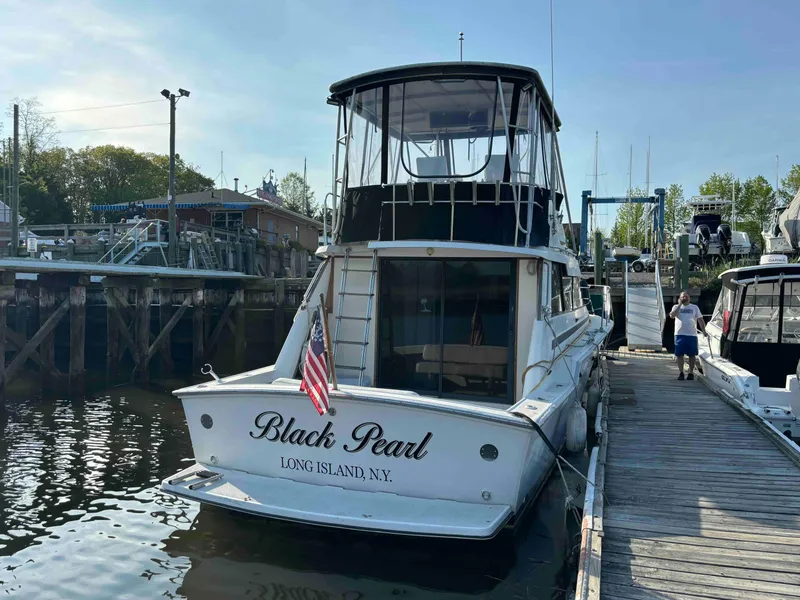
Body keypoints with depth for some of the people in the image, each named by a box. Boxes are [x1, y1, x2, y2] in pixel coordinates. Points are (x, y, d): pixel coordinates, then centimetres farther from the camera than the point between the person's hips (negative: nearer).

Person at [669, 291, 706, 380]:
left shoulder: (694, 307, 11)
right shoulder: (676, 307, 8)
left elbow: (700, 320, 8)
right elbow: (672, 315, -11)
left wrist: (704, 331, -2)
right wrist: (679, 304, -9)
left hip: (692, 335, 0)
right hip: (679, 334, 0)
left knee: (692, 355, 4)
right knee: (679, 354, 1)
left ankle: (691, 373, 13)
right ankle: (681, 372, 9)